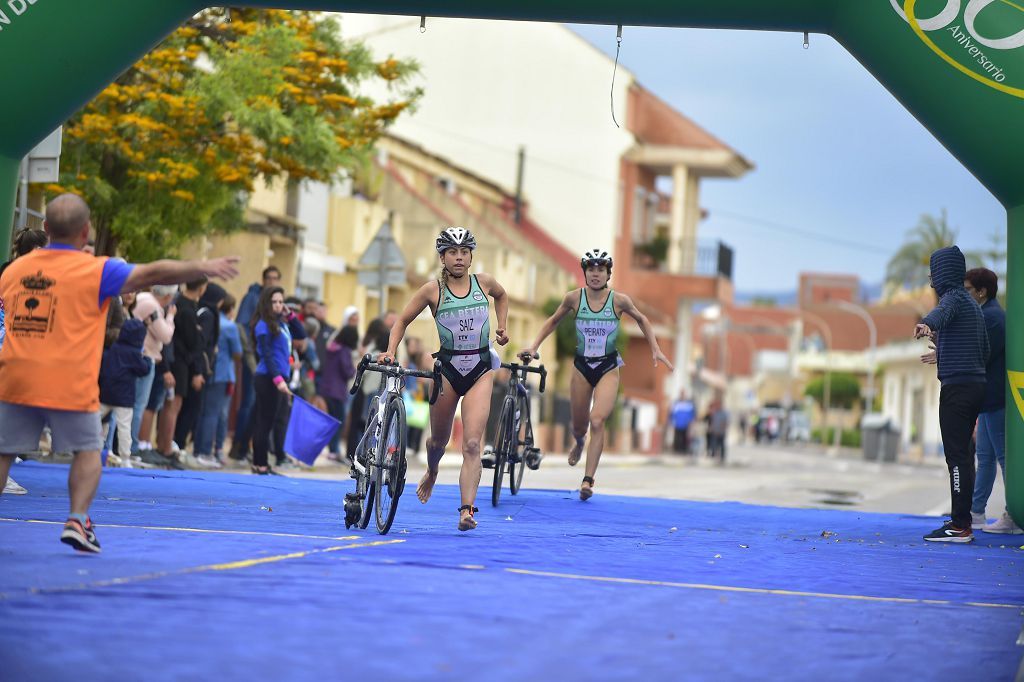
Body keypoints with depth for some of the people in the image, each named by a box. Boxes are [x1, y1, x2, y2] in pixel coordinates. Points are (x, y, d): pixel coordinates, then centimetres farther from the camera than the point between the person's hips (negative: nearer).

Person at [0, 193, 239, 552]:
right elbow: (153, 273, -6)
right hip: (70, 385, -3)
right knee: (88, 452, 12)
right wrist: (203, 267, 3)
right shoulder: (95, 270, -6)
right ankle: (77, 519, -1)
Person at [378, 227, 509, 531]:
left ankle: (467, 510, -20)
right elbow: (402, 320, 5)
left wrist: (501, 326, 14)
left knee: (472, 444, -14)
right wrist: (390, 351, -8)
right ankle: (431, 473, 51)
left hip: (480, 369, 0)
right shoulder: (433, 290, -5)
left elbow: (502, 295, 25)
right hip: (447, 368, 0)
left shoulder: (484, 282, 1)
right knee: (439, 440, 16)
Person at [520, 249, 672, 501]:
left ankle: (588, 480, -18)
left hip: (608, 368, -2)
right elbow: (553, 321, 11)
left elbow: (641, 320, 10)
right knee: (579, 426, 12)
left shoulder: (619, 300, -10)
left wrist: (655, 350, 8)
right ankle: (579, 442, 51)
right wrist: (533, 346, 2)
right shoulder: (574, 298, -7)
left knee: (597, 420, -21)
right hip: (582, 366, 2)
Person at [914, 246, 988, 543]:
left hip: (957, 386, -10)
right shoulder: (972, 304, 21)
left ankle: (960, 527, -15)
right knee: (963, 453, 17)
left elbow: (942, 312, -35)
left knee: (957, 455, -12)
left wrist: (927, 324, -57)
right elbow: (985, 351, 28)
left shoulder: (954, 298, -8)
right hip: (977, 384, 10)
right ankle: (963, 516, 24)